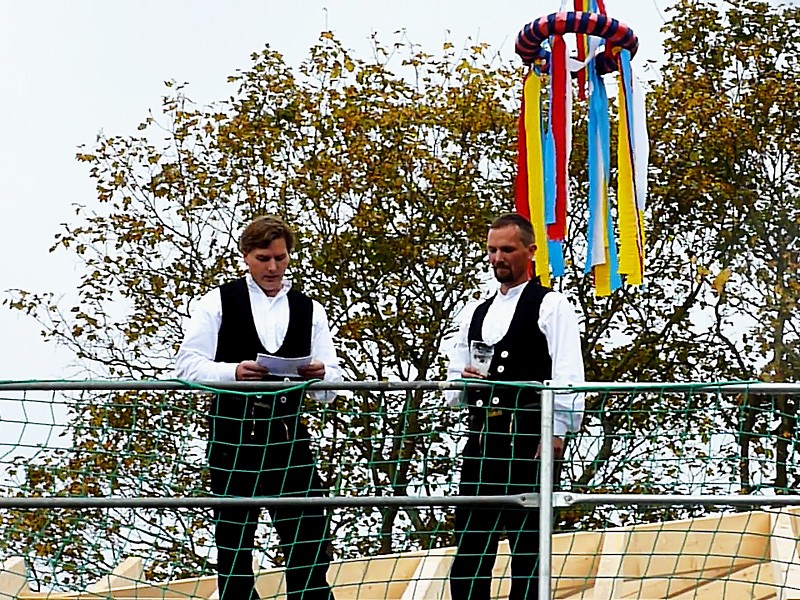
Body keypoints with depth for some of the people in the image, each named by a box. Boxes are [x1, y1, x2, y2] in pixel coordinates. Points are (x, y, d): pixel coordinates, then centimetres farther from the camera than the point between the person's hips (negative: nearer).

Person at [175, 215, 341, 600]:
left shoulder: (309, 310, 13)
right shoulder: (218, 303, 5)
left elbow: (332, 382, 8)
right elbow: (189, 364, -4)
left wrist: (320, 375, -16)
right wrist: (234, 372, -21)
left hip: (288, 435, 2)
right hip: (232, 434, -2)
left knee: (310, 536, -5)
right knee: (234, 539, 6)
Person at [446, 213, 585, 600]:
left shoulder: (550, 306, 2)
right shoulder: (475, 315, 21)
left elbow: (567, 377, -9)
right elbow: (453, 381, 24)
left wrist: (557, 434, -18)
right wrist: (464, 380, 0)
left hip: (529, 438, -6)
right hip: (482, 437, 6)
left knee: (527, 546, -4)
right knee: (470, 546, 4)